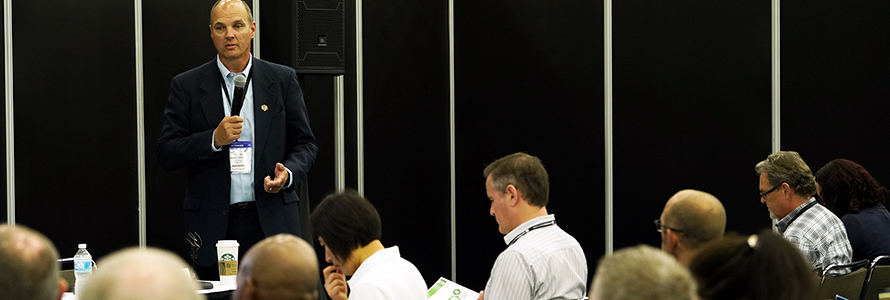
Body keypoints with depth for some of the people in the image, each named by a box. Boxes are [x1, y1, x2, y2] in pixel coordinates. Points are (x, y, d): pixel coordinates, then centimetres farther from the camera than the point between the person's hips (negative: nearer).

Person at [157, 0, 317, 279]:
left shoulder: (283, 79, 8)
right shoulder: (187, 86, 4)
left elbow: (305, 144, 10)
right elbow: (166, 154, 1)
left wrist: (288, 173, -11)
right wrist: (214, 139, -14)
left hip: (273, 221, 1)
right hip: (213, 224, -1)